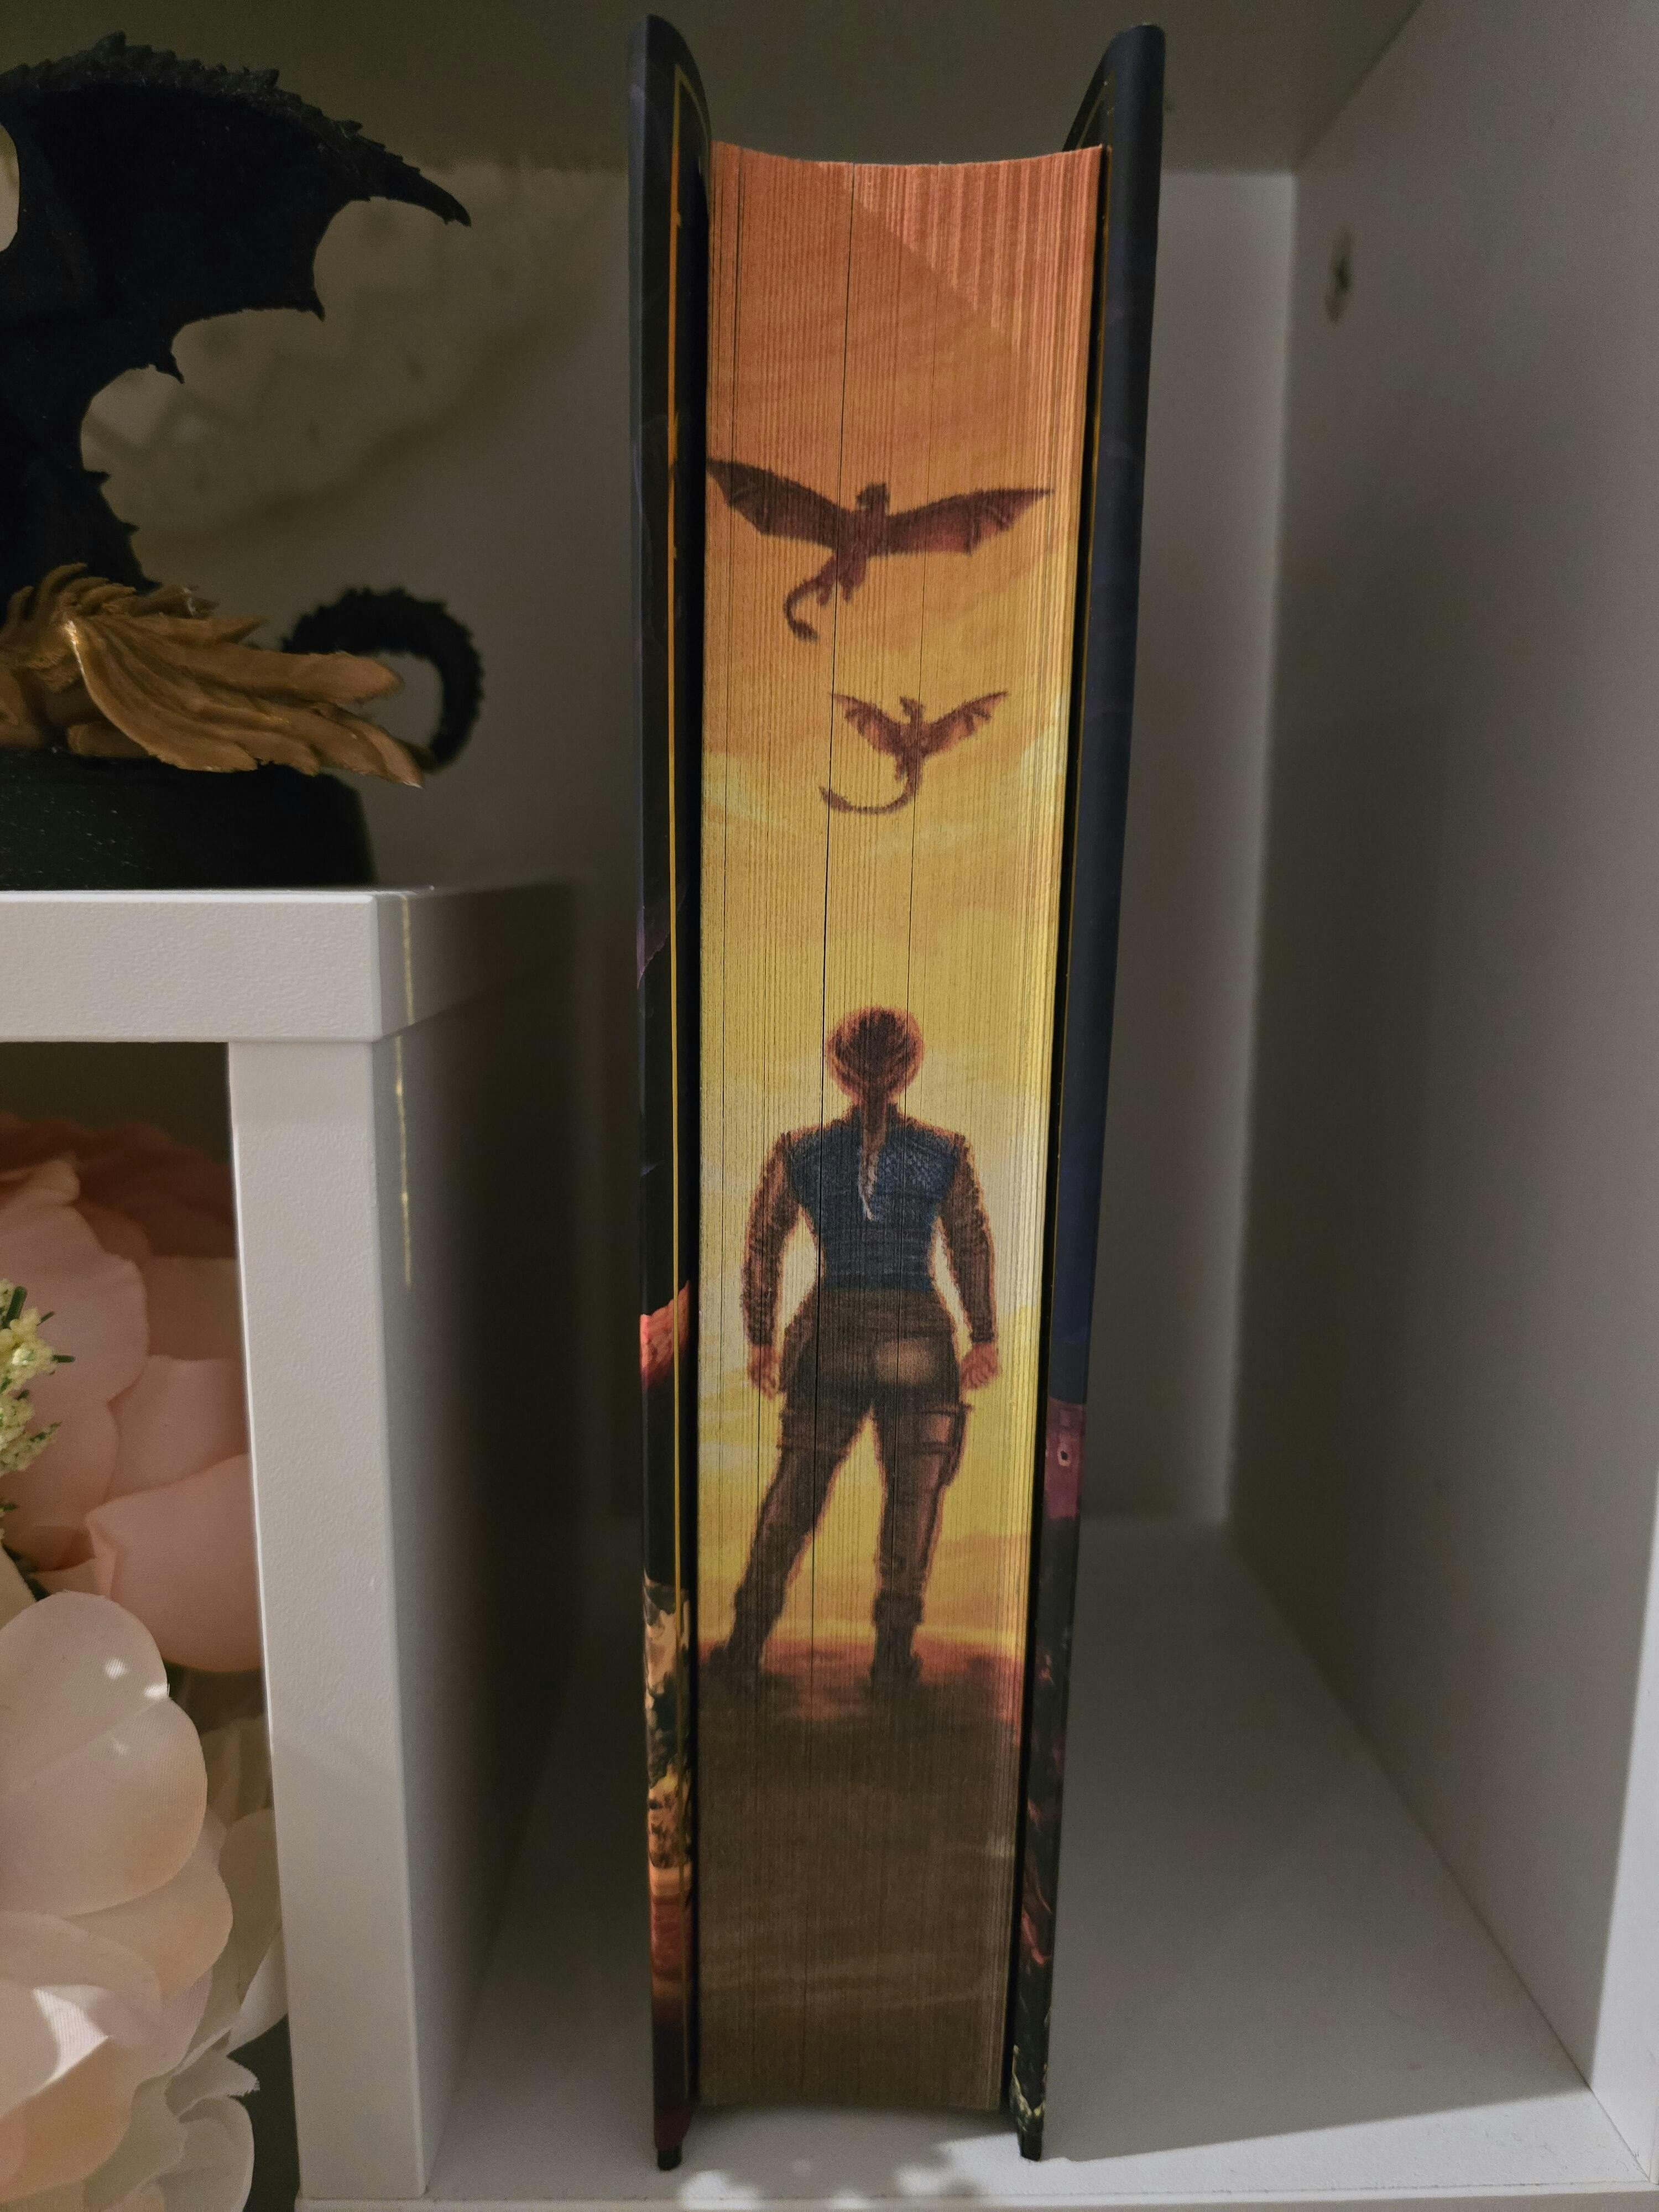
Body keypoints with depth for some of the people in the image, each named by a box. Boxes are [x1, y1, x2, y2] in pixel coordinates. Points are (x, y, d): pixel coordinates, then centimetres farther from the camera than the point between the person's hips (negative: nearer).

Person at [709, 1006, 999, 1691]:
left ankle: (747, 1645, 13)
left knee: (794, 1492, 12)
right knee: (913, 1493, 11)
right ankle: (894, 1649, 10)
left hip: (830, 1333, 1)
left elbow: (762, 1247, 4)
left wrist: (761, 1339, 12)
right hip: (918, 1338, -1)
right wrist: (984, 1339, 9)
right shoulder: (946, 1153, 1)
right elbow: (973, 1249, 0)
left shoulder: (799, 1151, 2)